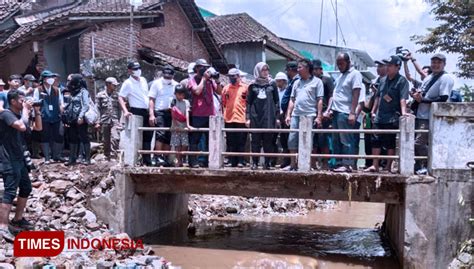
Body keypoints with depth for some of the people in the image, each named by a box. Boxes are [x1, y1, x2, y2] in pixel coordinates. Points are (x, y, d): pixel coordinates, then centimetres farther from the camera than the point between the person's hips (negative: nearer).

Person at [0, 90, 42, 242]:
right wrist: (25, 110, -17)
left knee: (26, 188, 16)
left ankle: (17, 220, 27)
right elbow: (22, 127, -31)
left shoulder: (19, 114, 12)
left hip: (19, 158, 10)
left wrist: (36, 111, 4)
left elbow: (38, 128, 17)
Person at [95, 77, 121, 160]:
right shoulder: (100, 95, 5)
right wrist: (98, 122, -2)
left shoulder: (116, 95, 10)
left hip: (115, 121, 0)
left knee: (115, 138, -16)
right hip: (105, 121, 0)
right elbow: (97, 109, 4)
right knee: (106, 140, 7)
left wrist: (120, 121, 6)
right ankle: (107, 156, 19)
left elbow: (119, 109, 12)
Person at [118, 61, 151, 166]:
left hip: (146, 111, 7)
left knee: (147, 136, 9)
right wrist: (125, 111, -25)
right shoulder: (127, 83, -6)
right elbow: (120, 98, -11)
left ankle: (147, 161, 16)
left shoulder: (143, 80, 14)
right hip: (136, 112, -7)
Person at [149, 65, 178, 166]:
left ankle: (165, 159, 10)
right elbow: (151, 100, 2)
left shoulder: (176, 85, 15)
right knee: (160, 134, -17)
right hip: (160, 112, -4)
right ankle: (158, 158, -17)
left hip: (172, 113, 4)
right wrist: (151, 114, -9)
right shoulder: (156, 83, 6)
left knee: (168, 137, 4)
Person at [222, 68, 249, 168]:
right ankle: (232, 162, 12)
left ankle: (240, 161, 4)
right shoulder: (226, 88, 13)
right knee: (230, 142, 6)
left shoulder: (245, 87, 3)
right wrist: (224, 115, 8)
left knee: (241, 142, -1)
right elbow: (223, 103, 17)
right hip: (229, 119, 3)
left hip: (241, 118, -3)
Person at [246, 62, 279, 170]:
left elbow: (276, 101, 7)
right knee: (255, 140, 3)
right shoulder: (253, 85, 7)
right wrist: (247, 117, 0)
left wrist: (277, 116, 1)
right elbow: (248, 102, 7)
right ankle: (254, 163, 8)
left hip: (268, 116, 0)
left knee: (268, 140, 1)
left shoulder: (272, 84, 7)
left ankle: (267, 163, 7)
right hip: (255, 116, 0)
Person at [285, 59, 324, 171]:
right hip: (295, 115, 6)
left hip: (309, 116, -5)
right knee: (292, 139, 3)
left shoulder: (317, 81, 2)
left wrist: (319, 116, -10)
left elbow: (320, 100, -3)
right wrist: (288, 115, 10)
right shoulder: (297, 83, 18)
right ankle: (293, 164, 12)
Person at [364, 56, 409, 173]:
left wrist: (403, 112, -28)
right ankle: (375, 165, 11)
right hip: (380, 117, 7)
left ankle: (388, 166, 7)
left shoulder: (402, 81, -6)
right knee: (376, 141, 5)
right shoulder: (385, 80, 15)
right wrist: (373, 111, 18)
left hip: (392, 118, -7)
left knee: (390, 143, -1)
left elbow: (403, 98, -16)